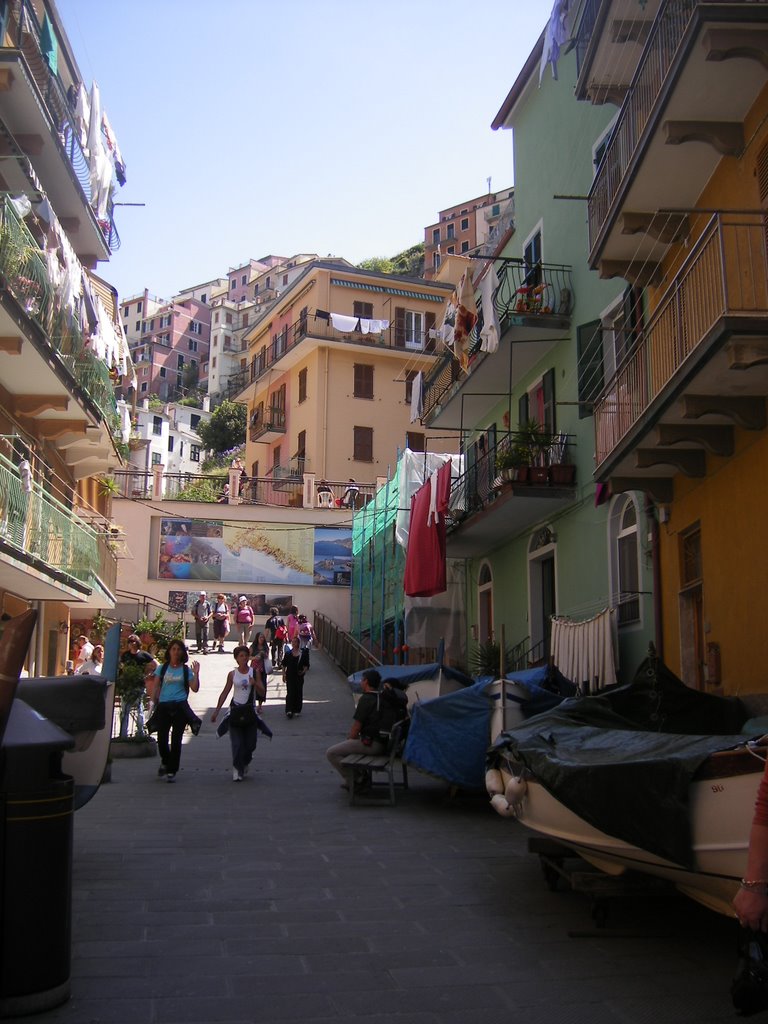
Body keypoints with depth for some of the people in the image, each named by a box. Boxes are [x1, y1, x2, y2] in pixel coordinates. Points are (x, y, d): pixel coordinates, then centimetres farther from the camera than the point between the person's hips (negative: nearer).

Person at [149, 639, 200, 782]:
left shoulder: (186, 669, 5)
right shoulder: (162, 668, 9)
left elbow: (195, 689, 0)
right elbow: (155, 686, 9)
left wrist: (196, 674, -11)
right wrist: (153, 702, -2)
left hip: (180, 707, -1)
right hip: (163, 706, 1)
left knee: (176, 739, 0)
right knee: (161, 738, 1)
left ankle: (171, 771, 8)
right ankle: (165, 762, 31)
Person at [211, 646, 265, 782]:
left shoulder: (254, 673, 0)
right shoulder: (232, 674, 2)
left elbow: (262, 693, -3)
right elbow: (225, 693, 7)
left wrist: (255, 684, -22)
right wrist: (216, 711, 4)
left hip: (249, 711, 1)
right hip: (236, 710, -1)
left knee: (250, 743, 5)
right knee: (237, 743, -6)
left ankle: (245, 762, 32)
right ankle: (237, 770, -1)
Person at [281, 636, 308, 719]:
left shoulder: (302, 654, 2)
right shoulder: (288, 654, 2)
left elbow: (305, 665, 7)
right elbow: (284, 665, 7)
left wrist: (304, 671, -11)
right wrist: (284, 675, 2)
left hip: (299, 676, 1)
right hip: (290, 676, -1)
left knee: (298, 693, 5)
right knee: (290, 693, -8)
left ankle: (297, 710, 17)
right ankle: (289, 710, -10)